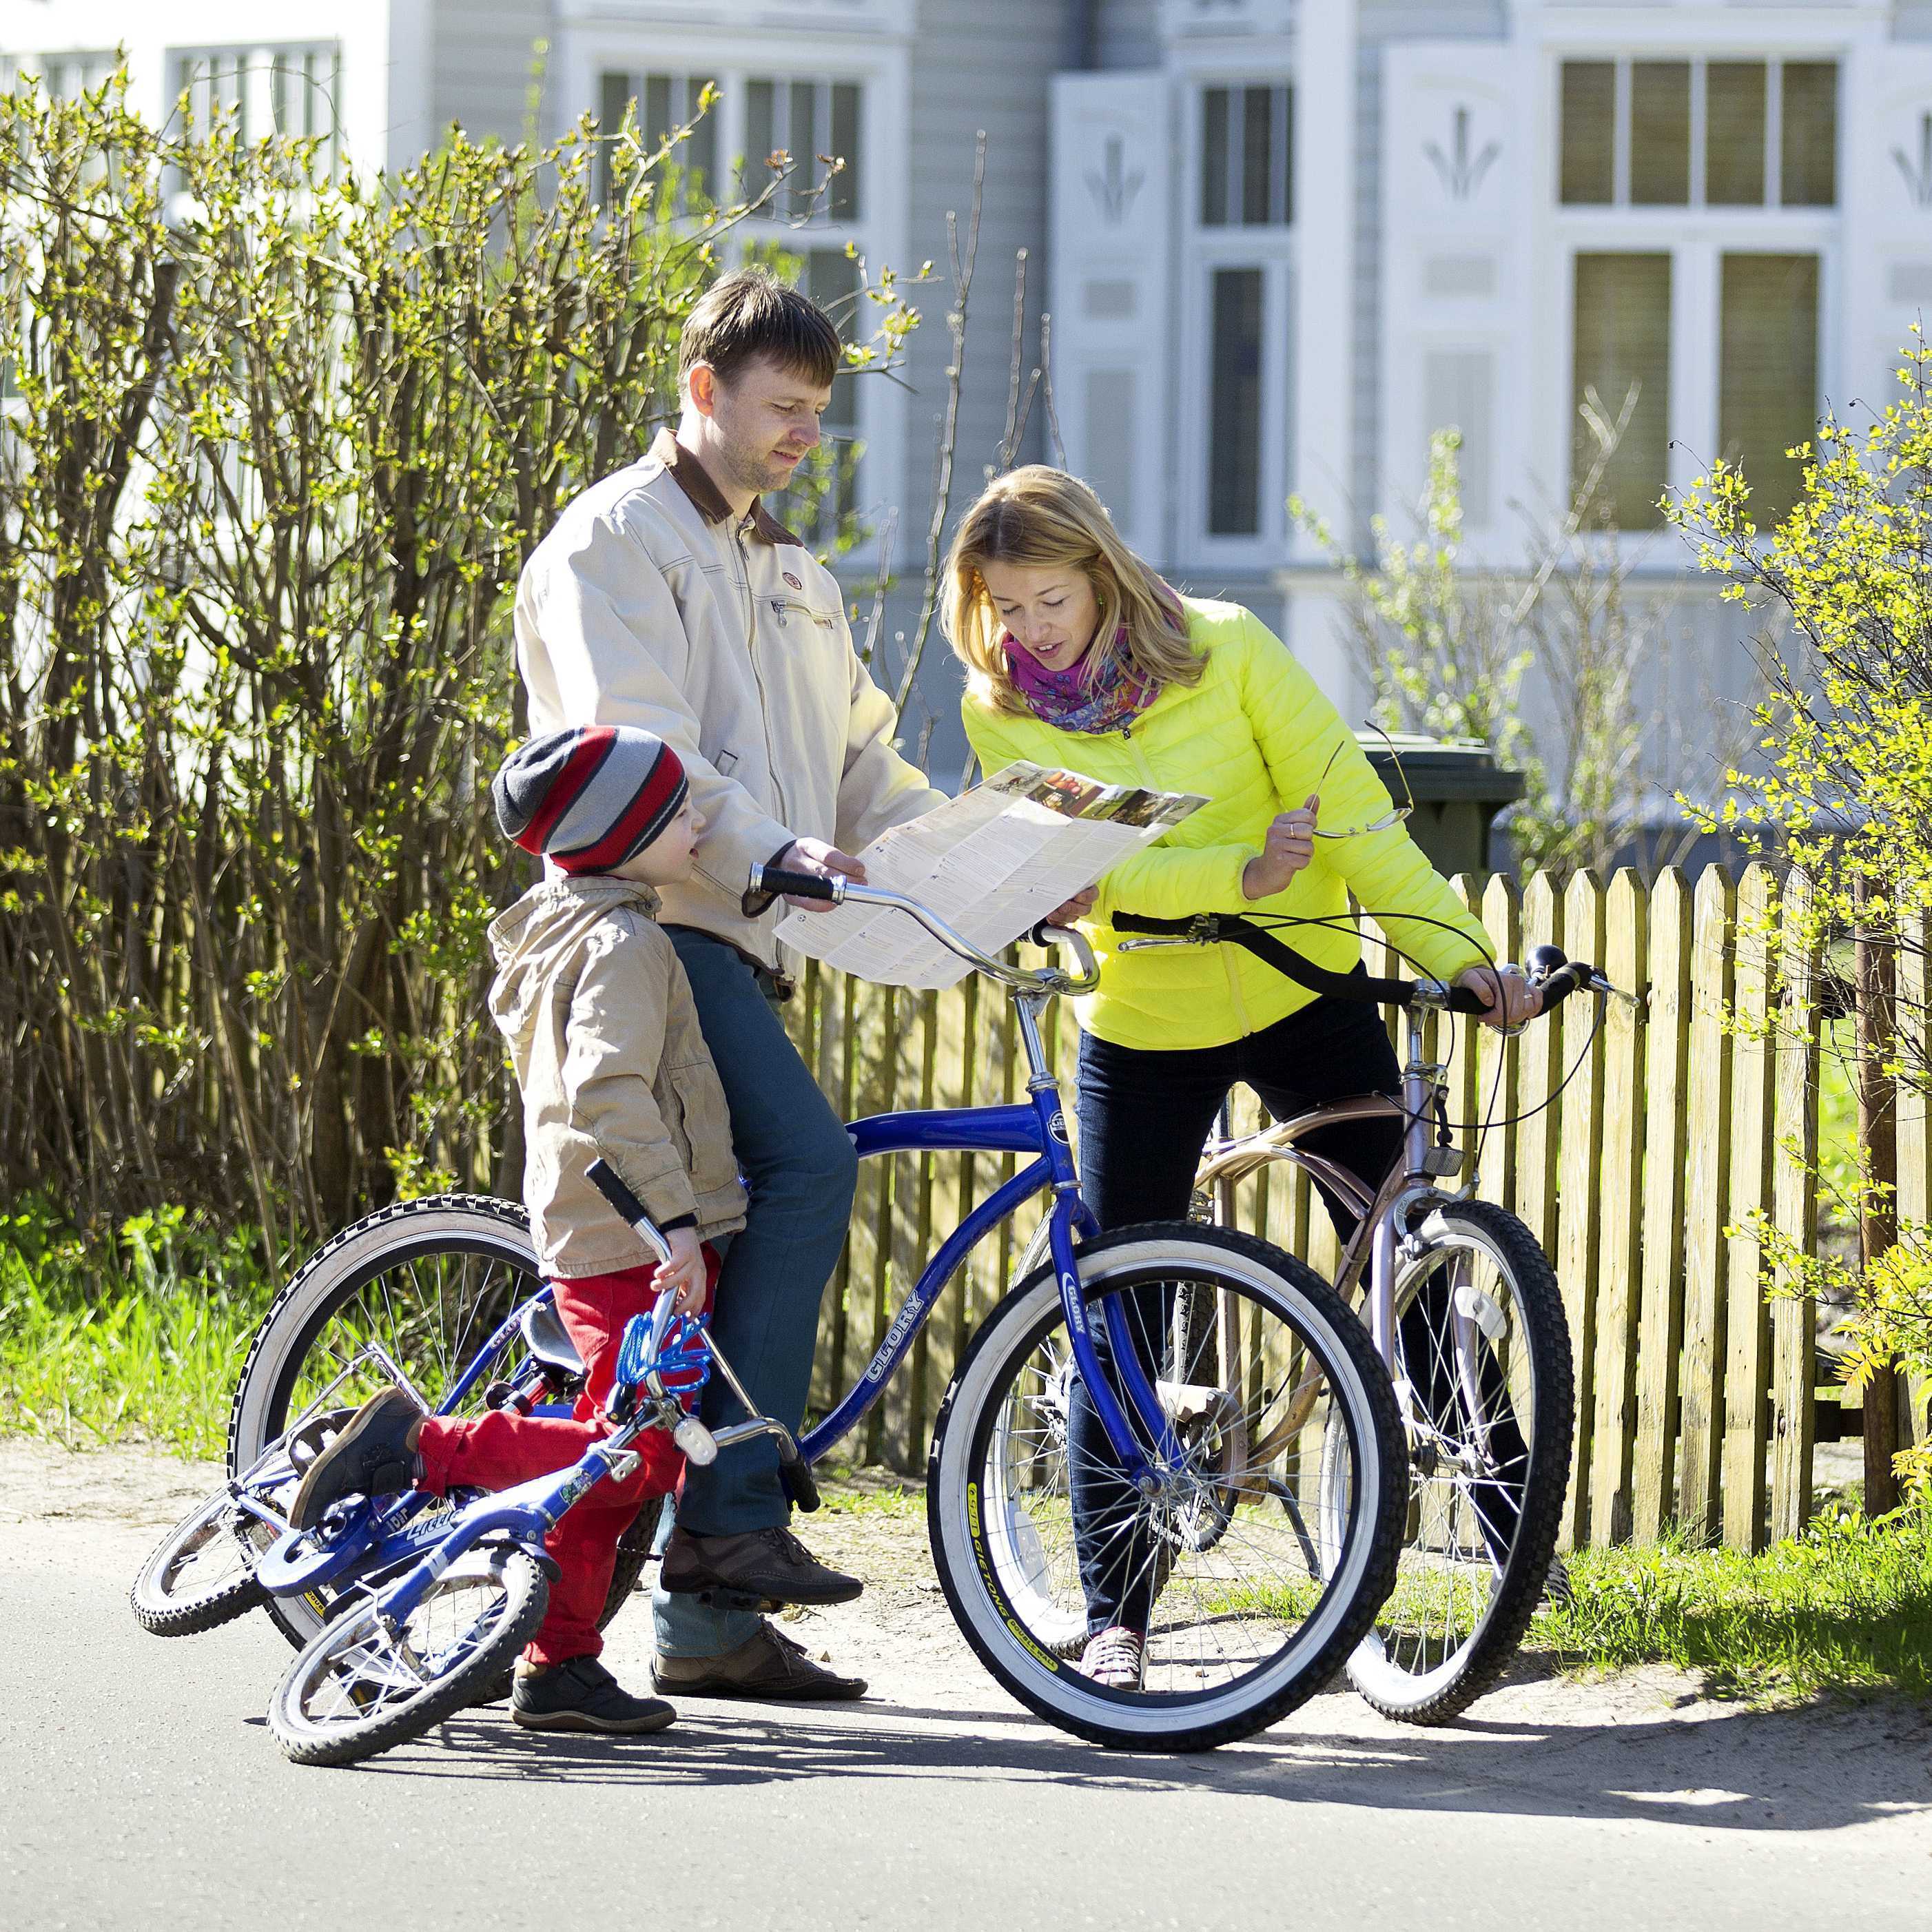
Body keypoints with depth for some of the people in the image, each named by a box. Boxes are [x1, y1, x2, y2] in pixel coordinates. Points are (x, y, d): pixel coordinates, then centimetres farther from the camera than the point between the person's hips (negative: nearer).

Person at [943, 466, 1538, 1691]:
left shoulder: (1225, 650, -11)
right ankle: (1116, 1618, 7)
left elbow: (1348, 808, -13)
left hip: (1303, 999, -1)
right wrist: (1241, 875, -31)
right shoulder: (1002, 714, -8)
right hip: (1144, 1030, 1)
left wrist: (1460, 956, -21)